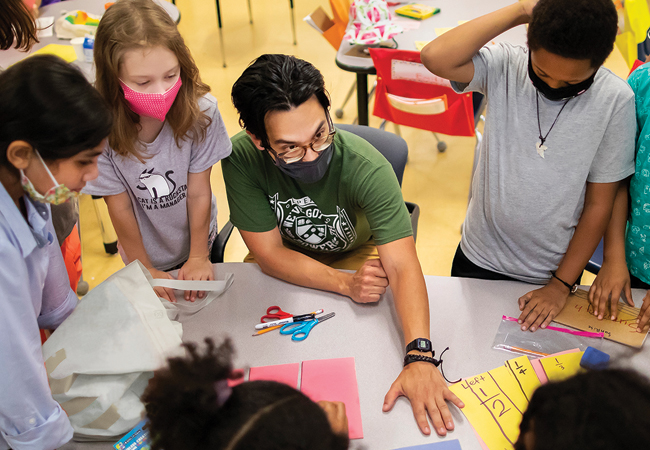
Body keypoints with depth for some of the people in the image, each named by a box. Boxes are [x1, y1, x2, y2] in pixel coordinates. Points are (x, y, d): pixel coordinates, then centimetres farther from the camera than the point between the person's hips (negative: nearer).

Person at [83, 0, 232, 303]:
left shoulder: (201, 111, -26)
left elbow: (199, 193, -18)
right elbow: (120, 208, -18)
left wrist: (199, 257, -13)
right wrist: (144, 269, -10)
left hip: (200, 243, 1)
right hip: (145, 253, 0)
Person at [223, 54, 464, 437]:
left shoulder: (366, 167, -34)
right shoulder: (242, 158, -29)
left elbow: (402, 266, -41)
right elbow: (269, 252, -21)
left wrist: (420, 358, -54)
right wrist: (345, 283, -34)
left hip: (356, 254, -1)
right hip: (284, 262, 2)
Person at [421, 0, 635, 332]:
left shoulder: (616, 100, -17)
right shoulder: (505, 66, -17)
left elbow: (599, 204, -10)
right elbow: (435, 58, -37)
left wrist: (562, 284, -7)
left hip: (554, 271, 0)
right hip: (479, 260, 1)